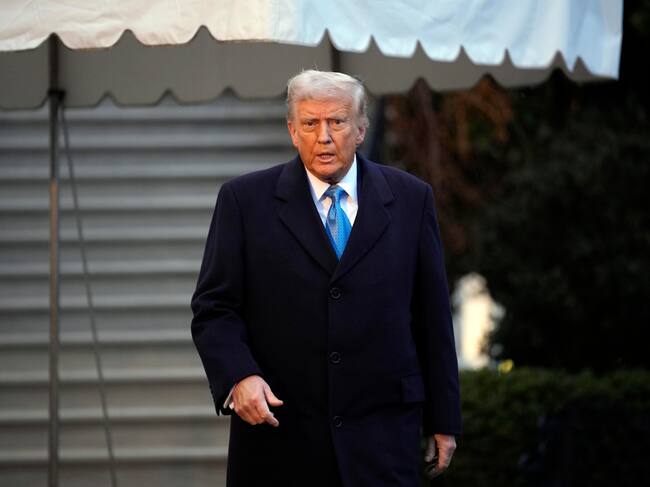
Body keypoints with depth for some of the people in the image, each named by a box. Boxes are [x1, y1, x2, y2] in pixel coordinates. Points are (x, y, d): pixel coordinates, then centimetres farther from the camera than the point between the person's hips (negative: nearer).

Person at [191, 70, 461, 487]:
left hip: (382, 437, 1)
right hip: (279, 435, 0)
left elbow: (432, 314, 8)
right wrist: (238, 376, -18)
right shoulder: (246, 201, 2)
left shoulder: (410, 199, 6)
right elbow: (214, 308, 0)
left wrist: (443, 420, 8)